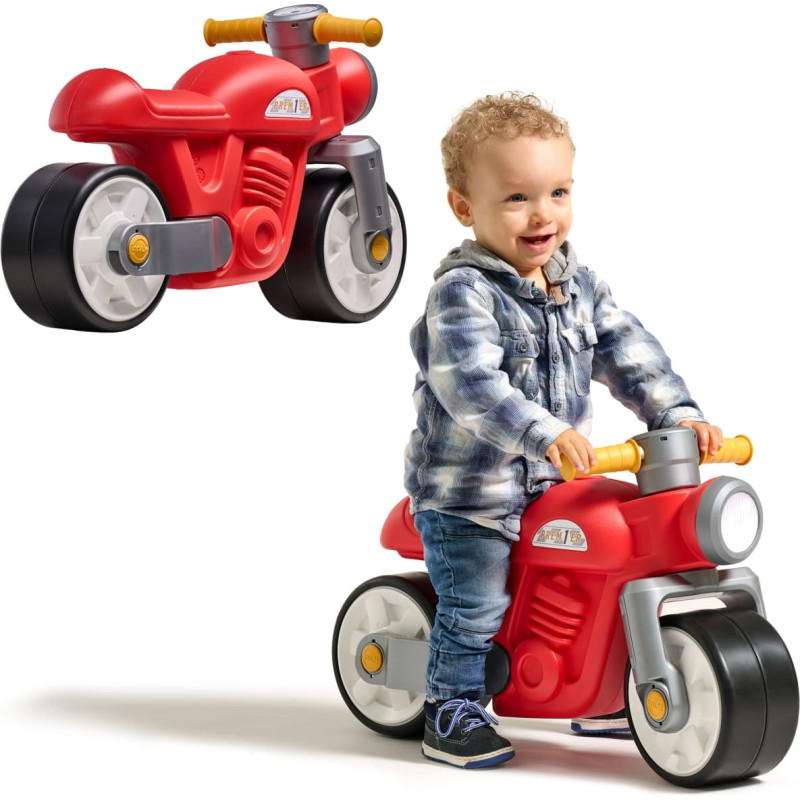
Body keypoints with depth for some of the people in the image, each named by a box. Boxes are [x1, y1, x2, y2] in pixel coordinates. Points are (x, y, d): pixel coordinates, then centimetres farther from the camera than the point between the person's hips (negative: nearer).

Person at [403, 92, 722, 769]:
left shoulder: (579, 286, 4)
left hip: (554, 485, 7)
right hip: (465, 491, -7)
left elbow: (627, 352, 4)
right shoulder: (464, 293, -21)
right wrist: (545, 433, -45)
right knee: (475, 605, -7)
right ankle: (451, 712, 12)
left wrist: (679, 414, -10)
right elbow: (469, 384, -34)